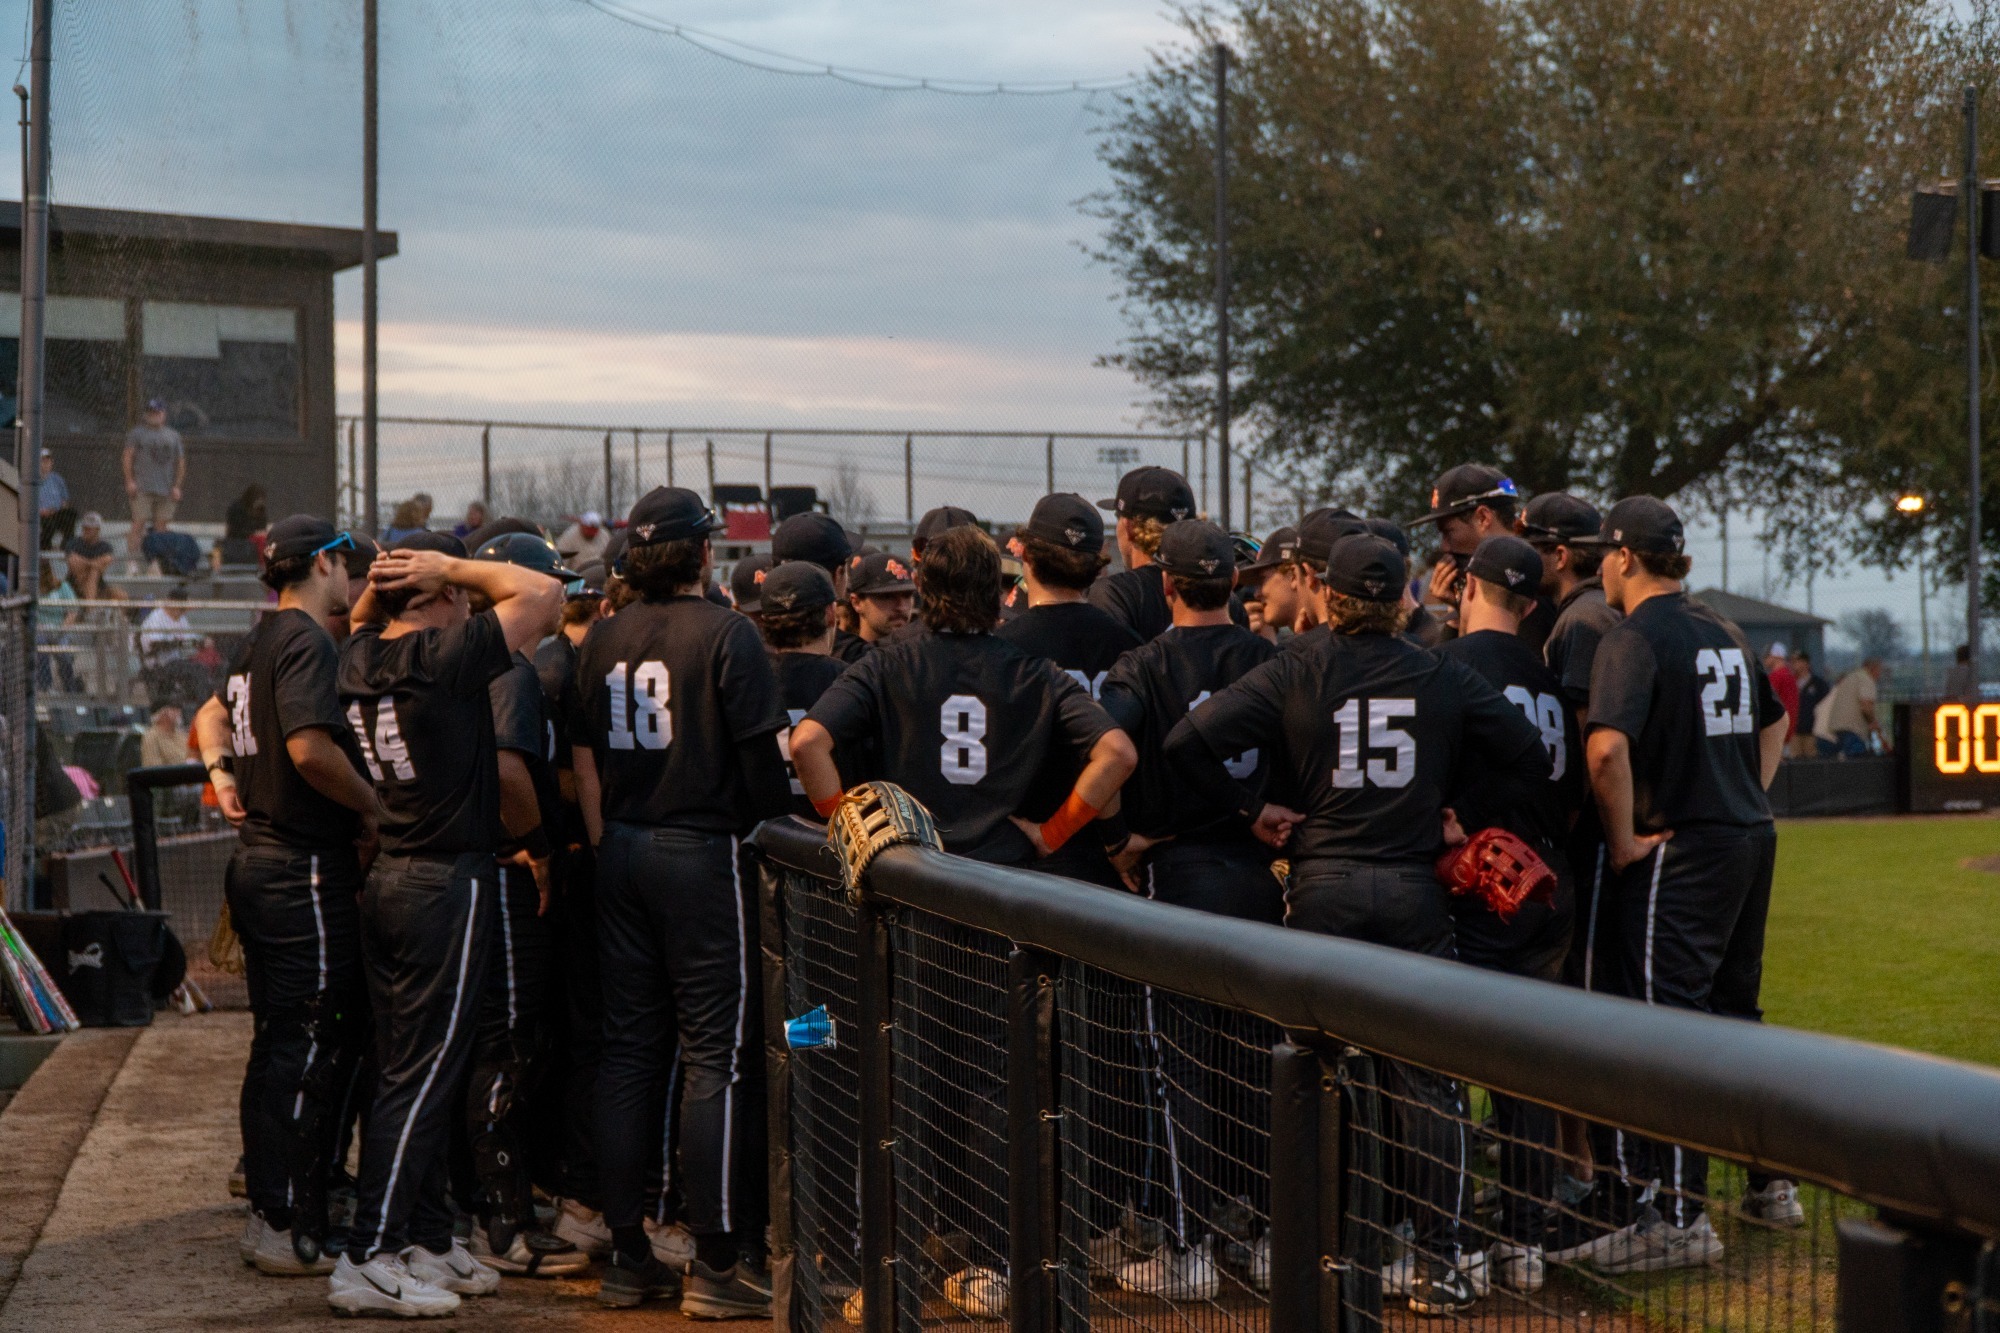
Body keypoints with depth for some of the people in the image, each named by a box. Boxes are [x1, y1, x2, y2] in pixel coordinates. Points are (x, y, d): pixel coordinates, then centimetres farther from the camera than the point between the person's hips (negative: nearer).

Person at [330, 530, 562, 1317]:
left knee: (408, 1070, 13)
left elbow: (360, 619, 31)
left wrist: (382, 580, 14)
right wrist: (453, 567, -6)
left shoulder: (358, 658, 6)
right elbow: (542, 593, -13)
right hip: (448, 883, -8)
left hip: (385, 876, 9)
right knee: (422, 1075, -6)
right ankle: (366, 1260, -6)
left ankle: (428, 1240, 21)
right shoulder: (445, 658, -16)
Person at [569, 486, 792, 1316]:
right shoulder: (725, 634, -9)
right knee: (717, 1055, -3)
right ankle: (719, 1263, -2)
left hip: (623, 853, 6)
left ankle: (627, 1256, 14)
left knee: (628, 1052, 10)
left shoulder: (602, 640, 9)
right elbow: (761, 755, -12)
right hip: (705, 851, -6)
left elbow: (584, 759, 12)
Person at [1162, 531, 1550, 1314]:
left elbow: (1186, 743, -9)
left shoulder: (1292, 675, -2)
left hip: (1323, 889, -1)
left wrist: (1250, 810, 1)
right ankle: (1439, 1264, 5)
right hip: (1414, 890, 1)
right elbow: (1529, 757, 6)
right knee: (1425, 1079, 5)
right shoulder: (1444, 678, 3)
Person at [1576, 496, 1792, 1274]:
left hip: (1681, 851, -8)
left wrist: (1623, 838, -16)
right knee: (1735, 1012, 18)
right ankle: (1772, 1184, 25)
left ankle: (1681, 1218, -8)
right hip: (1752, 839, 9)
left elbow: (1607, 747, -27)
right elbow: (1774, 721, 28)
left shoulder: (1634, 638, -13)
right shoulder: (1722, 633, 14)